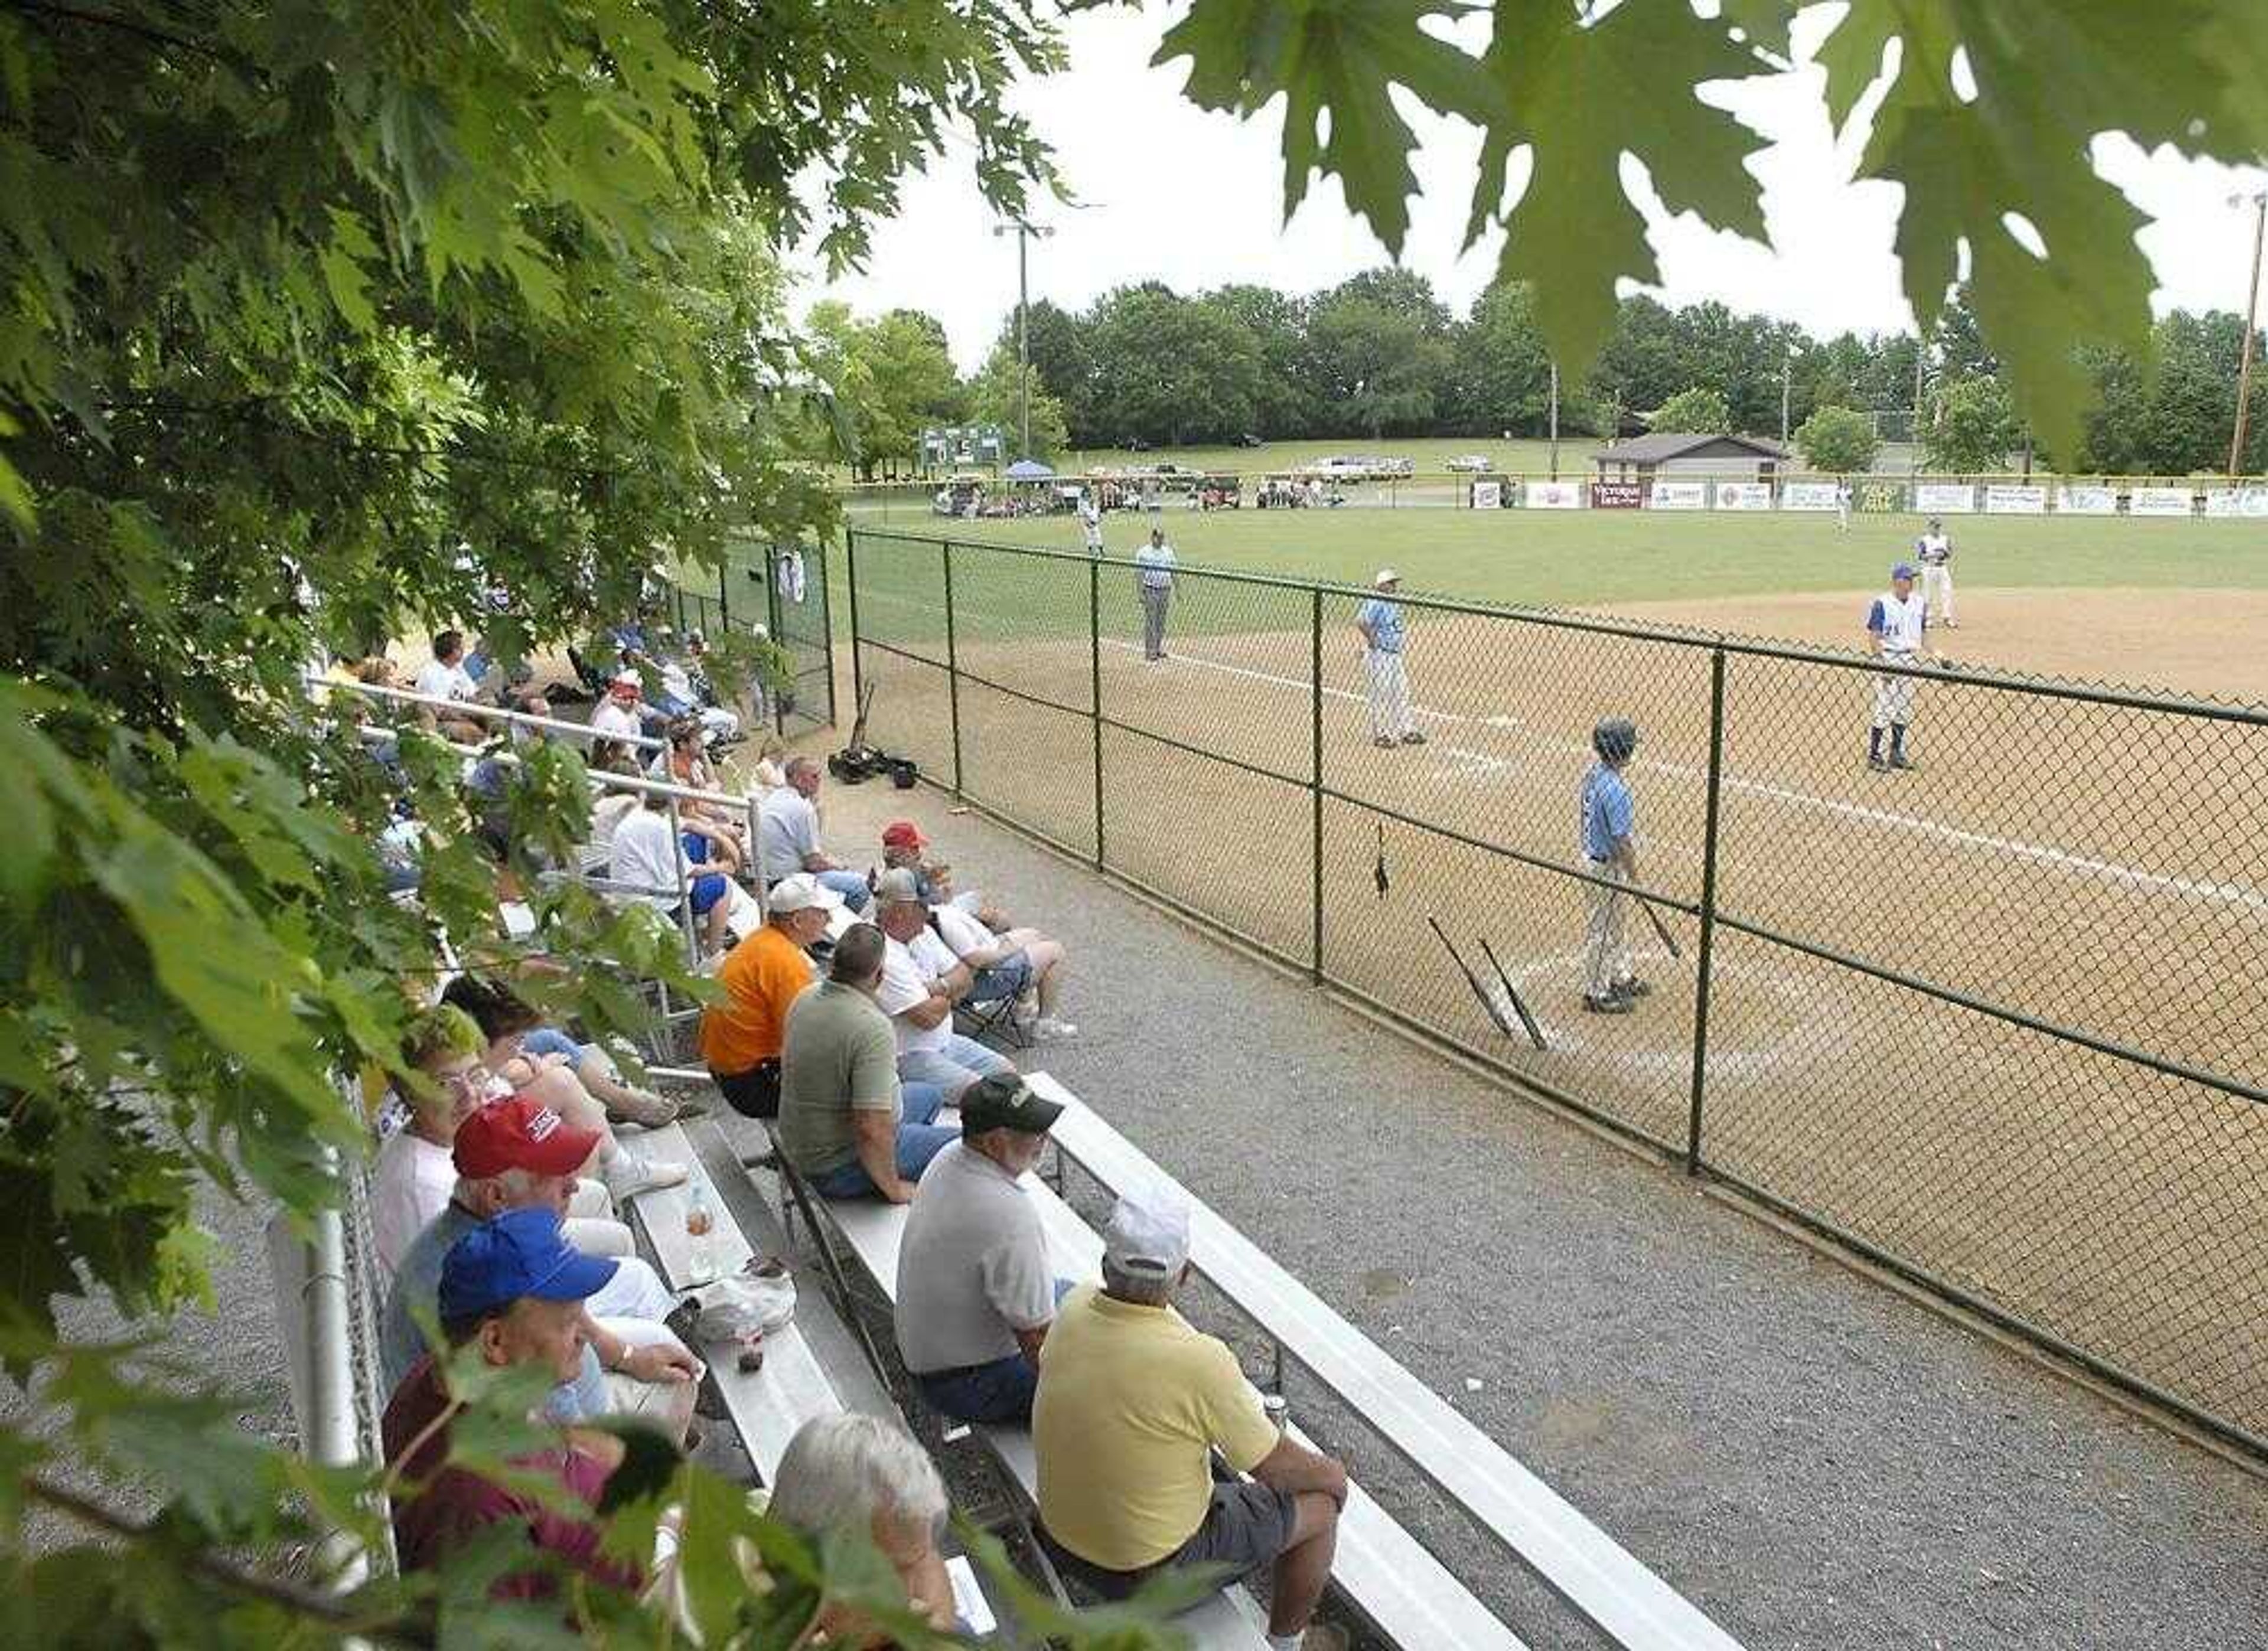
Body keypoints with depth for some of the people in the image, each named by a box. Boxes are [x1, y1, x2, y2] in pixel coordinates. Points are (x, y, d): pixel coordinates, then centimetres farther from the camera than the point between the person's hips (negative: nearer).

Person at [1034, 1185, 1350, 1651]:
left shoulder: (1074, 1309, -12)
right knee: (1321, 1502, 12)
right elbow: (1278, 1470, -16)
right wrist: (1330, 1474, 6)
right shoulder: (1199, 1361, -31)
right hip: (1155, 1572, -6)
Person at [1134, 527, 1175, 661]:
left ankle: (1159, 648, 19)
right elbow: (1139, 574, -8)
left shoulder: (1168, 552, 11)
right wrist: (1140, 592, -14)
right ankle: (1150, 651, 2)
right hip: (1151, 590, -5)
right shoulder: (1144, 553, -6)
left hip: (1165, 590, 5)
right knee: (1151, 621, -3)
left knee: (1162, 621, 10)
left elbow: (1173, 572, 16)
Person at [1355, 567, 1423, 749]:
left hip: (1395, 654, 10)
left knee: (1401, 692, 13)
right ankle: (1379, 734, 7)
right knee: (1380, 695, -3)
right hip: (1378, 655, -10)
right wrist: (1372, 639, -23)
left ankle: (1407, 732, 20)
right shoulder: (1375, 603, -18)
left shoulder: (1395, 603, 11)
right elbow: (1360, 621, -33)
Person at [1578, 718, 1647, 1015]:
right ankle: (1595, 993, 17)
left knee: (1613, 924, 24)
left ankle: (1621, 977, 41)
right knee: (1601, 930, 4)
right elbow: (1622, 842, -25)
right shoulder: (1614, 789, -29)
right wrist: (1635, 879, -15)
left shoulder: (1593, 774, 0)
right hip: (1607, 867, -9)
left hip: (1592, 855, 9)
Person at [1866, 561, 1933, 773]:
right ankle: (1873, 755, 3)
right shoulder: (1882, 604, -11)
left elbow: (1924, 631, 18)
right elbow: (1874, 637, -13)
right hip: (1888, 658, -6)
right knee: (1885, 710, -8)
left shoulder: (1920, 602, 7)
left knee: (1904, 710, 12)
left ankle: (1897, 753, 24)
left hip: (1910, 659, 6)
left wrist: (1926, 651, 5)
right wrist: (1882, 664, -20)